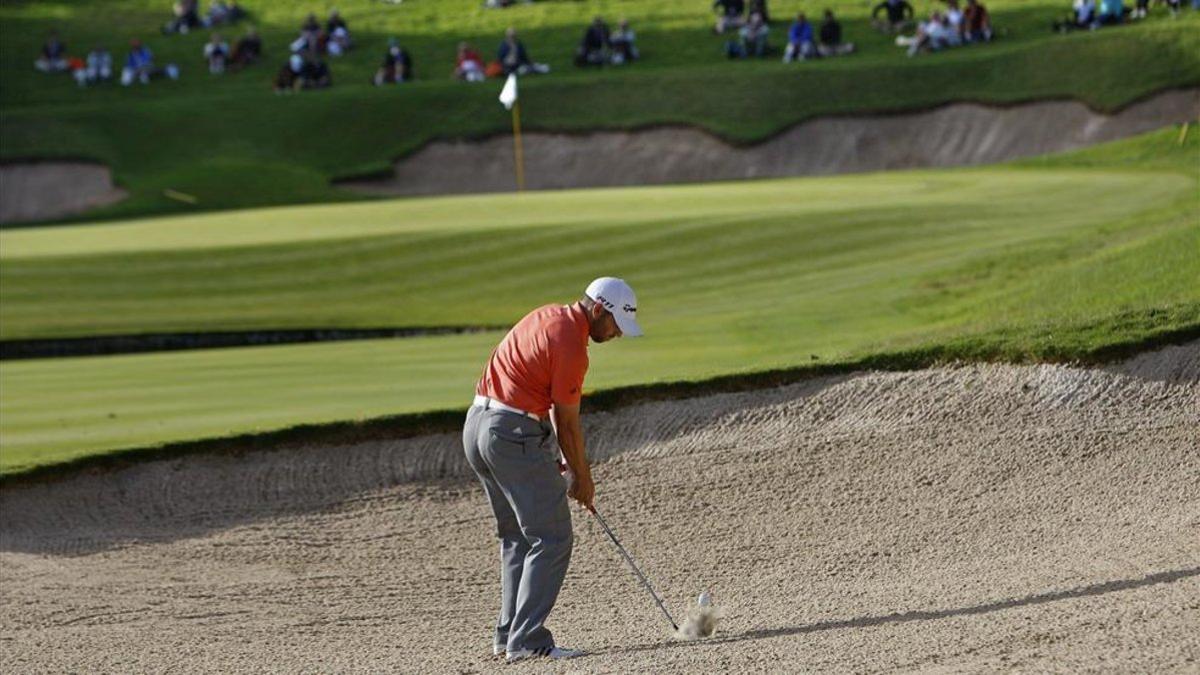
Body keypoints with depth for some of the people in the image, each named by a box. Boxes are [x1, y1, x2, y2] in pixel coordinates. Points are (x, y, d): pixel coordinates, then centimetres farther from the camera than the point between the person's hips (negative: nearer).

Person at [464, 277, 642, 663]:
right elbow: (568, 423, -8)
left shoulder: (548, 317, 14)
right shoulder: (570, 347, -16)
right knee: (551, 540, -6)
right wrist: (583, 478, 4)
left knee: (517, 538, 18)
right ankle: (528, 641, -12)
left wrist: (558, 455, 13)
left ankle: (508, 635, 18)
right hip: (515, 436, -10)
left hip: (476, 426, 10)